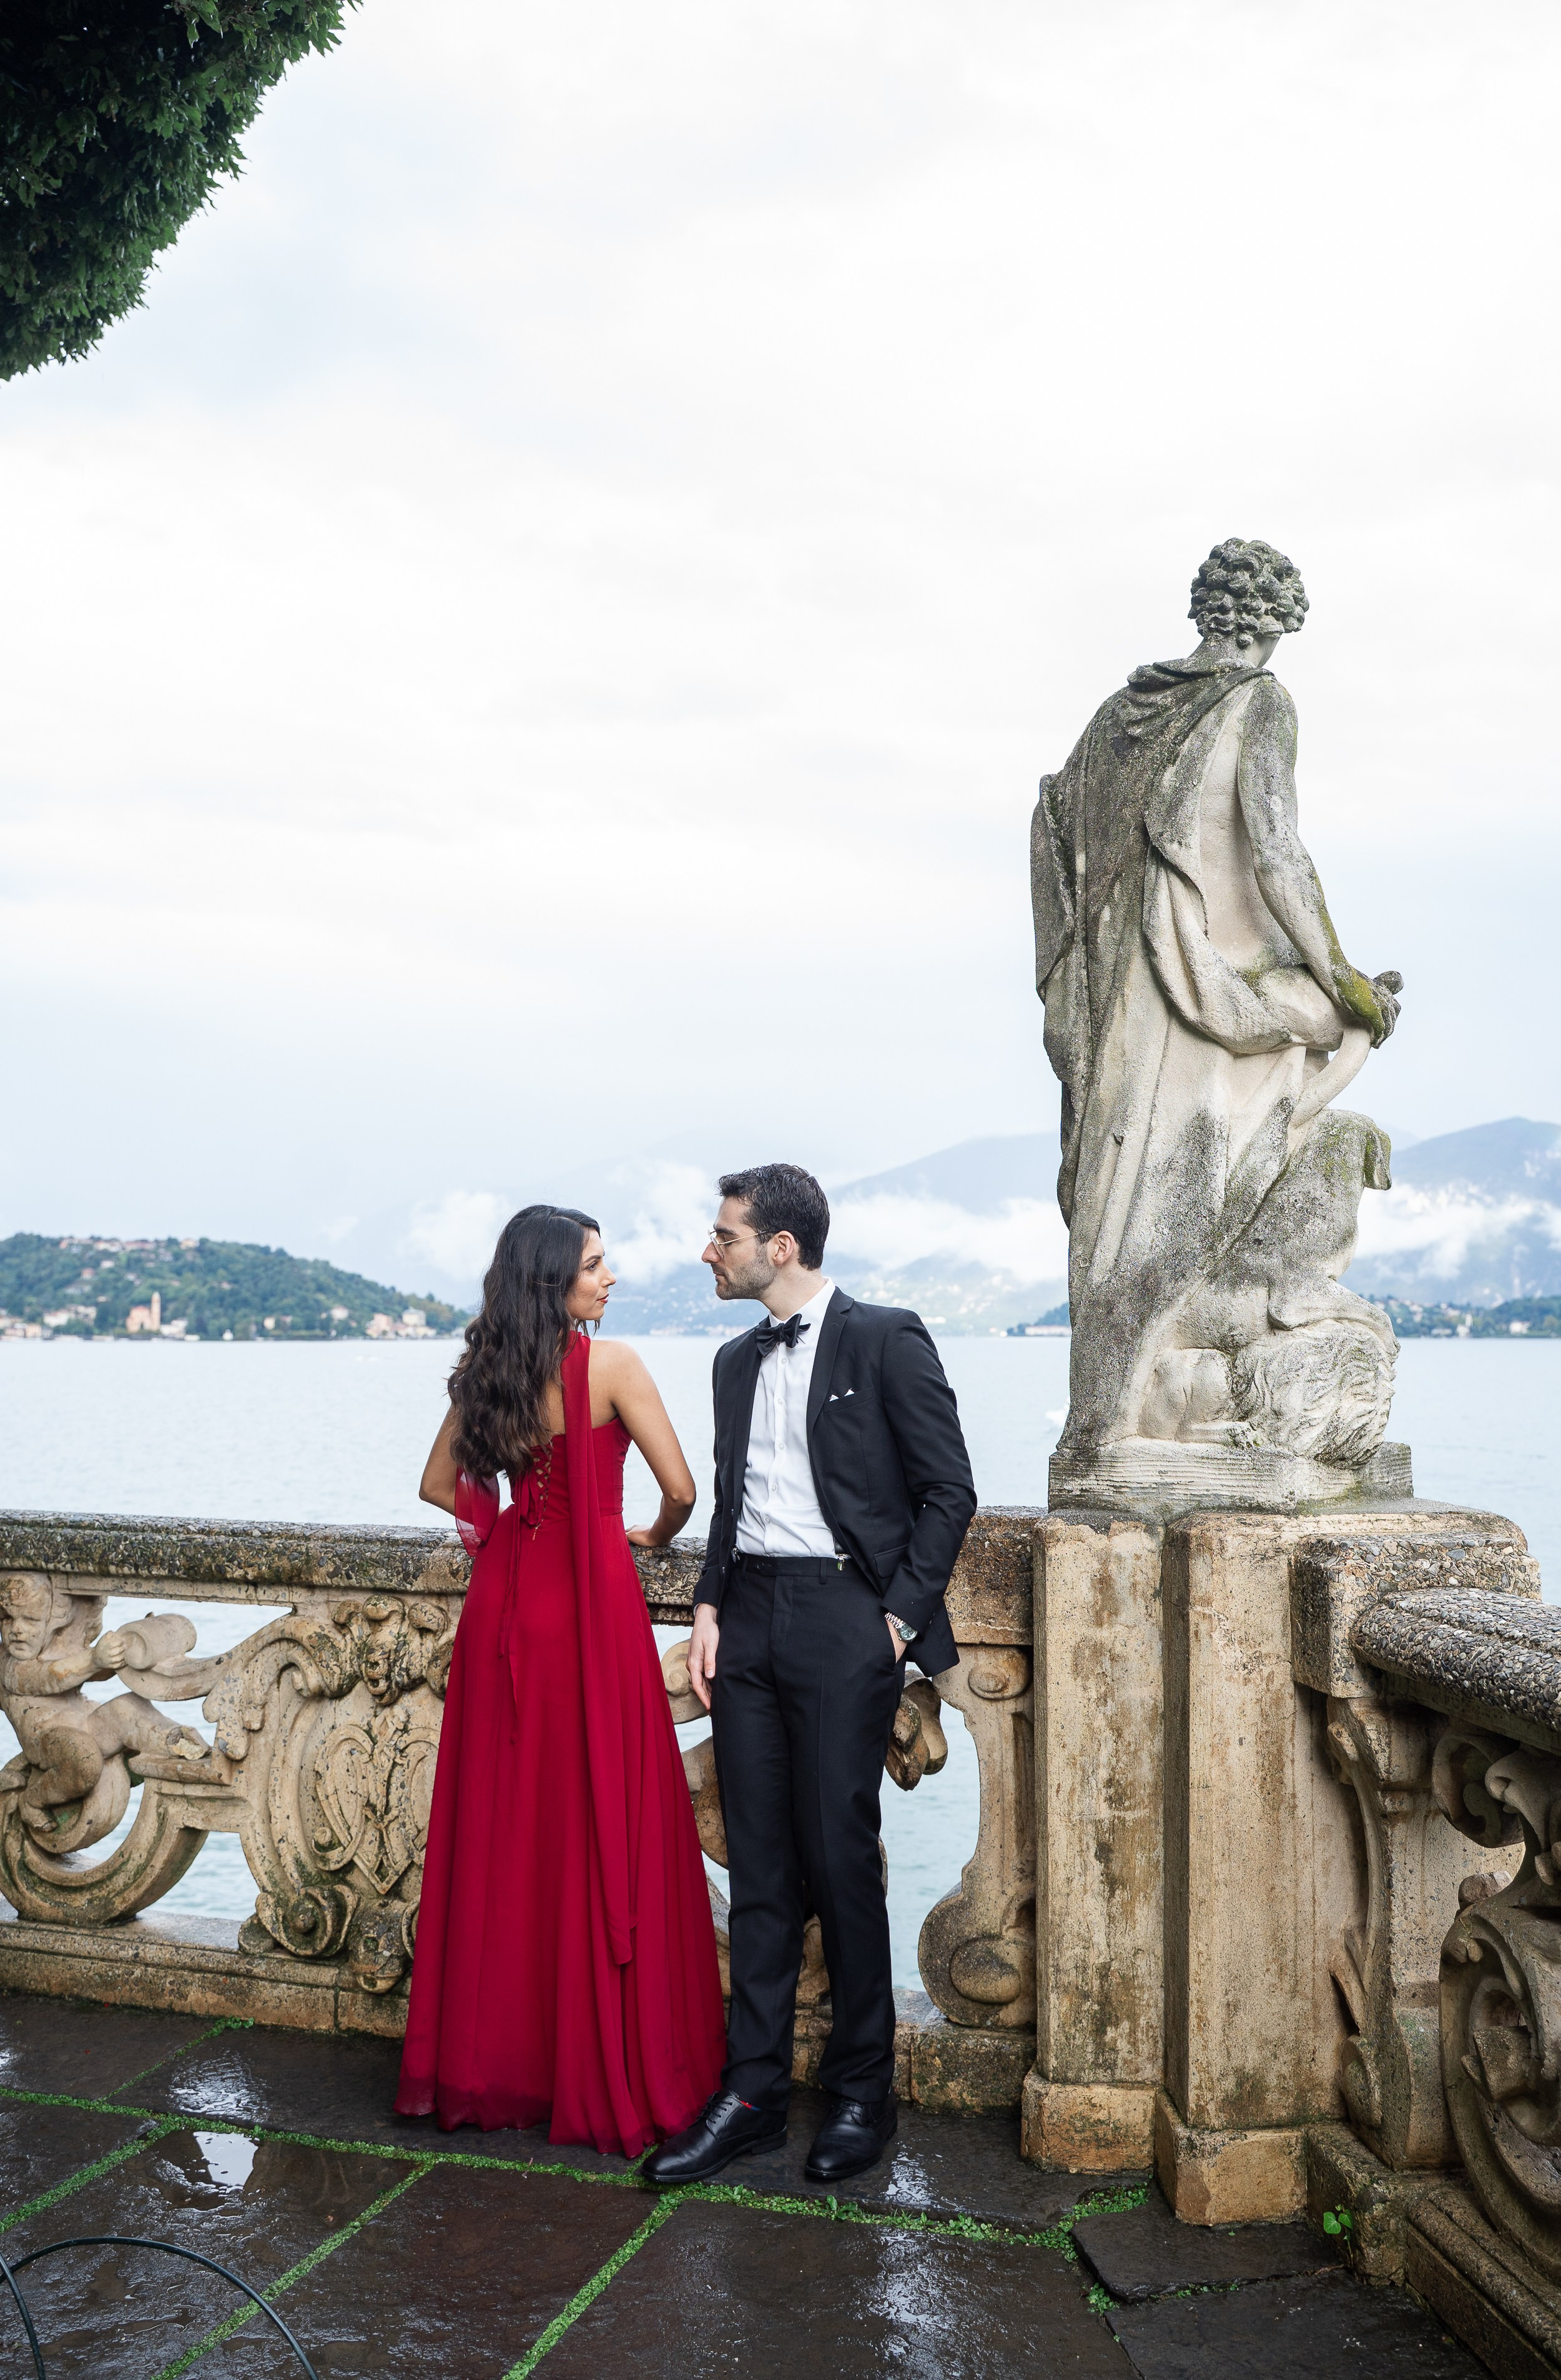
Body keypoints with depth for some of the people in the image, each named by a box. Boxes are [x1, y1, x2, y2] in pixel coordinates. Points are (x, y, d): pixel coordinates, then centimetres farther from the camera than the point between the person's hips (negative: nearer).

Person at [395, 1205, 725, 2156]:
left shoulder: (485, 1372, 5)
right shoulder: (611, 1364, -13)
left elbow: (440, 1485, 16)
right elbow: (681, 1490, -13)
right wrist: (646, 1538, 7)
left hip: (505, 1604, 6)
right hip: (592, 1606, -6)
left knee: (503, 1828, 13)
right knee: (606, 1833, 3)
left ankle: (494, 2056, 25)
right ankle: (611, 2071, 11)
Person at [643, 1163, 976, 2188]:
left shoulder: (886, 1341, -5)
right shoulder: (738, 1360, 16)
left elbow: (948, 1489, -5)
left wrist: (902, 1616, -10)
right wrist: (710, 1607, 7)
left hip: (843, 1615, -6)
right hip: (750, 1615, 6)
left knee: (841, 1862, 0)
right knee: (759, 1866, 8)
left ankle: (864, 2094, 16)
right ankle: (753, 2092, 17)